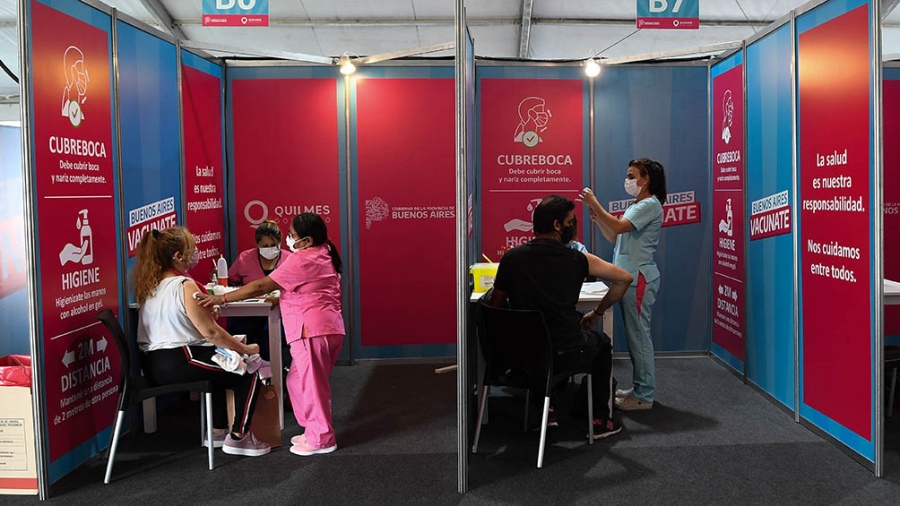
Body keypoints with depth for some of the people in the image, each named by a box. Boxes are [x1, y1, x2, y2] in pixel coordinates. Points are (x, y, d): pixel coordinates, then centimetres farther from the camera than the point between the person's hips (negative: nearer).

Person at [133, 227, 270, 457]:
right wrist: (245, 349, -8)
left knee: (220, 367, 33)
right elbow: (210, 332, -18)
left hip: (156, 364, 10)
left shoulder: (150, 285, 10)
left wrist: (206, 311, 11)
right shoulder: (185, 286, -17)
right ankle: (238, 437, 6)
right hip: (179, 363, -10)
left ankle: (218, 431, 35)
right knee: (250, 371, 2)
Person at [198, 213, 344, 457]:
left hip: (311, 330, -10)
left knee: (311, 384, 0)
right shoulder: (324, 255, 16)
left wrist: (222, 298, -11)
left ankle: (321, 439, 10)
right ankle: (314, 431, 24)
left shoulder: (301, 260, -13)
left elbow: (262, 286, -15)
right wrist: (281, 298, 12)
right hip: (330, 327, 10)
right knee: (299, 382, 18)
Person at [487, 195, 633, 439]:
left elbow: (494, 305, 3)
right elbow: (624, 279, 2)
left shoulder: (511, 258, -3)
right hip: (566, 355, -3)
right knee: (601, 342, 31)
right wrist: (597, 313, 14)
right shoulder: (578, 260, -7)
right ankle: (601, 420, 33)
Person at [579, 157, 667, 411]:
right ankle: (639, 387, 20)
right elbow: (615, 238, 18)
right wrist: (598, 219, 3)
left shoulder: (650, 205, -11)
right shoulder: (637, 206, 21)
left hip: (639, 278, -10)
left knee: (638, 334, -7)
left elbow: (618, 227, -23)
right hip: (629, 277, 10)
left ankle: (644, 395, -1)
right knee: (634, 334, 12)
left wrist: (595, 204, -18)